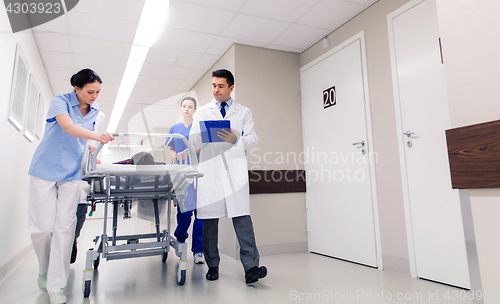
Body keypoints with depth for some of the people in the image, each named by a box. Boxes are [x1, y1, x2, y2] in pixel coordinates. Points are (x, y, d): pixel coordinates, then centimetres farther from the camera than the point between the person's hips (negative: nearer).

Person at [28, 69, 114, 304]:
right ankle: (44, 271, 25)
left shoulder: (94, 111, 7)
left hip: (72, 173, 3)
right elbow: (69, 128, -27)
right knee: (42, 227, -2)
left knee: (65, 227, -4)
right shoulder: (60, 102, -8)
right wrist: (97, 136, -42)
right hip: (45, 170, -3)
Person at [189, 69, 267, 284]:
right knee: (209, 218, 3)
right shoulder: (202, 112, 19)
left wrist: (235, 139, -14)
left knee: (242, 216, -12)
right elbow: (193, 141, 11)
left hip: (235, 171, -1)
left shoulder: (244, 112, 16)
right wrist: (204, 134, -12)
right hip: (210, 170, 2)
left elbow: (253, 139, 6)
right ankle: (212, 265, 15)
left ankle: (251, 267, -11)